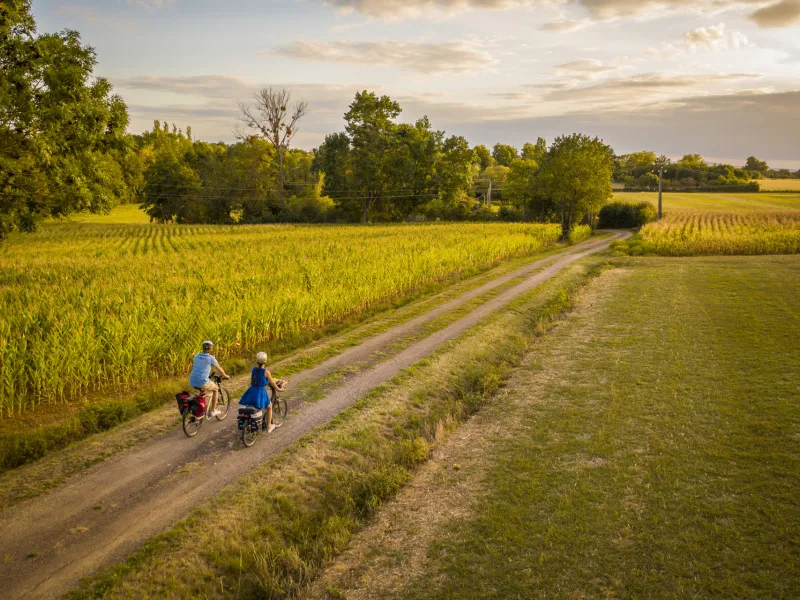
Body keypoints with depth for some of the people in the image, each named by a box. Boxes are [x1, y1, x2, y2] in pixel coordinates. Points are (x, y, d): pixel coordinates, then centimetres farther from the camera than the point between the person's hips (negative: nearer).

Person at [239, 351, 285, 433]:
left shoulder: (253, 369, 3)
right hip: (261, 392, -4)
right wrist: (279, 389, 17)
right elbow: (272, 383, 0)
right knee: (269, 406, 22)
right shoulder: (266, 372, -11)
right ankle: (269, 427, 27)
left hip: (252, 392, 4)